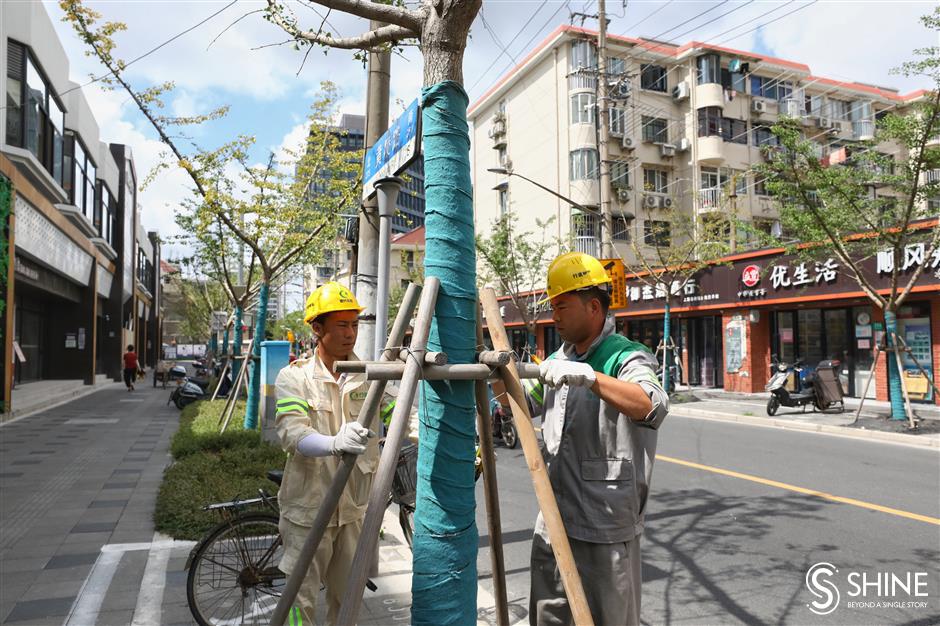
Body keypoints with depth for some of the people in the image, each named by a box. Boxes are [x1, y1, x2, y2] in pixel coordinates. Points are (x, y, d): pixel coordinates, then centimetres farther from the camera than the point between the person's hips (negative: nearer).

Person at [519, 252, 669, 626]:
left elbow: (653, 406, -33)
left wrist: (589, 376, -44)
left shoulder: (624, 357, -13)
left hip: (604, 528, -7)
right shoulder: (559, 360, 11)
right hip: (554, 521, 7)